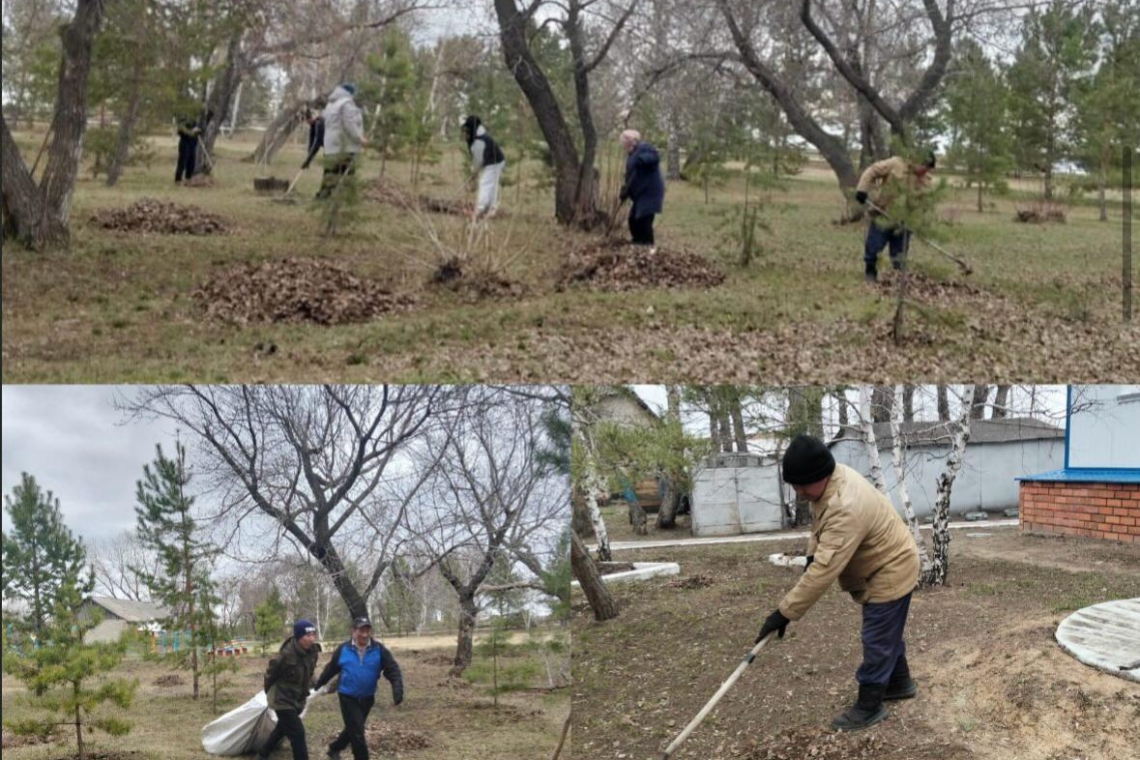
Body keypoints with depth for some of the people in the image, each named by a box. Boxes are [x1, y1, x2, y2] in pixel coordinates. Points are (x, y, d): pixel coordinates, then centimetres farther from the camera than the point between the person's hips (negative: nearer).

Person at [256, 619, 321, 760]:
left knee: (282, 729, 23)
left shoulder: (312, 652, -9)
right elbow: (270, 674, -12)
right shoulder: (286, 655, -28)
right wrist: (270, 693, 3)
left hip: (298, 700, 8)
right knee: (297, 733, -10)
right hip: (283, 700, -8)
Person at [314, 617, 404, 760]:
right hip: (348, 697, -3)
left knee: (353, 729, 20)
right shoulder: (343, 650, -9)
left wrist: (397, 689, -31)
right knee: (357, 732, -8)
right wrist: (317, 685, 13)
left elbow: (393, 670, -15)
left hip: (367, 698, 3)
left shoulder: (379, 650, -10)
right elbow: (330, 670, 4)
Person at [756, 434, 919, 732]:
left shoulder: (846, 509, -41)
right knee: (886, 632, 24)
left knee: (876, 639, -1)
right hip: (884, 566, 10)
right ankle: (900, 682, 42)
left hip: (890, 571, -10)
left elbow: (824, 569, -42)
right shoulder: (833, 477, -10)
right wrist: (811, 553, -1)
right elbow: (820, 523, 13)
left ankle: (869, 707, 11)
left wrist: (785, 612, -39)